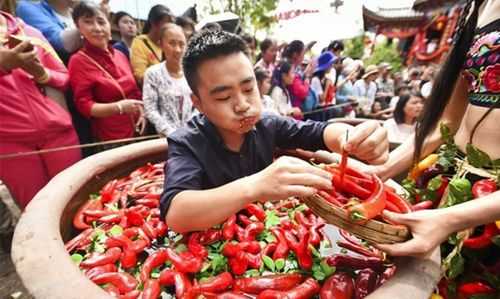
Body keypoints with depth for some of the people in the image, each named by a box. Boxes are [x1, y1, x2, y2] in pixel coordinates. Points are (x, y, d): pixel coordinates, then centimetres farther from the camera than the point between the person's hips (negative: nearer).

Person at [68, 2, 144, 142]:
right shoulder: (78, 61, -8)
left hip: (136, 130, 5)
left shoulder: (120, 55, 7)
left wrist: (141, 113, -3)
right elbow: (84, 105, -11)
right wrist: (119, 107, -24)